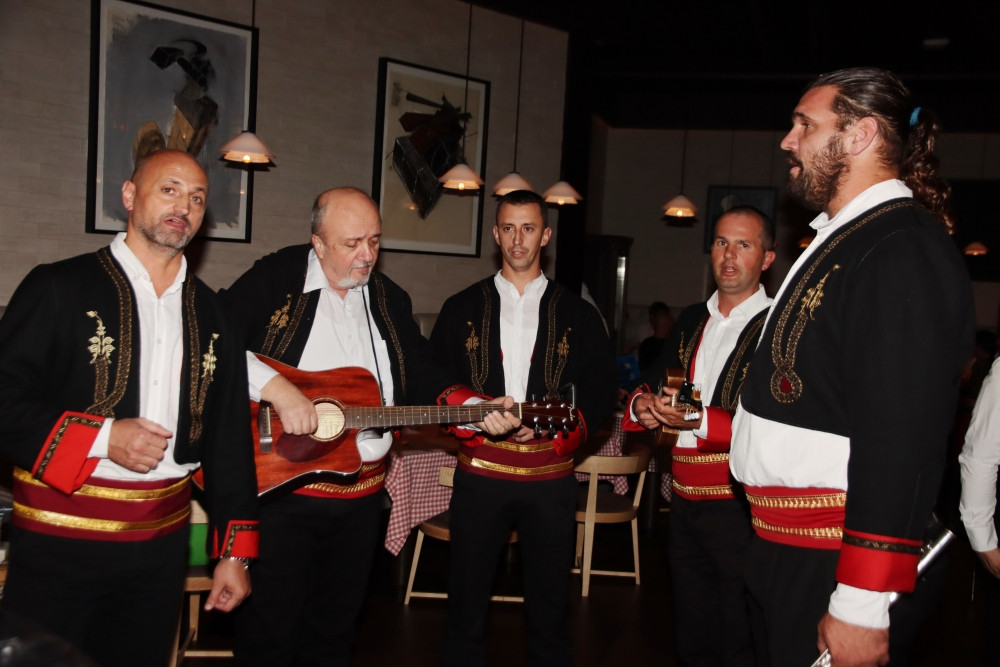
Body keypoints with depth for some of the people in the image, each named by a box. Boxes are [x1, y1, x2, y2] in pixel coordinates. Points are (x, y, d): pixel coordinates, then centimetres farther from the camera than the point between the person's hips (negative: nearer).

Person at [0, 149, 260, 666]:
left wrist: (234, 551, 7)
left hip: (162, 546, 4)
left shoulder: (211, 313, 9)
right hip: (59, 544, -4)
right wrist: (102, 437, -19)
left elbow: (230, 435, 10)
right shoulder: (59, 287, -4)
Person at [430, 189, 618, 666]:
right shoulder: (461, 309, 8)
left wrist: (550, 425, -13)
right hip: (479, 476, 0)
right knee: (466, 608, 7)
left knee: (549, 611, 9)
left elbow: (602, 390, 3)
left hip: (550, 479, 0)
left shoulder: (578, 315, 7)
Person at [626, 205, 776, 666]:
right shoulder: (691, 321, 12)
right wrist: (642, 406, -7)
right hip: (685, 502, 7)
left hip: (740, 509, -7)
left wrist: (702, 421, -28)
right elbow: (653, 385, 15)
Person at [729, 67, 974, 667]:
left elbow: (900, 441, -23)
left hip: (838, 567, -9)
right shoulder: (839, 239, 15)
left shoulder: (906, 250, -17)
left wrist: (861, 607, -24)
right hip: (787, 549, 9)